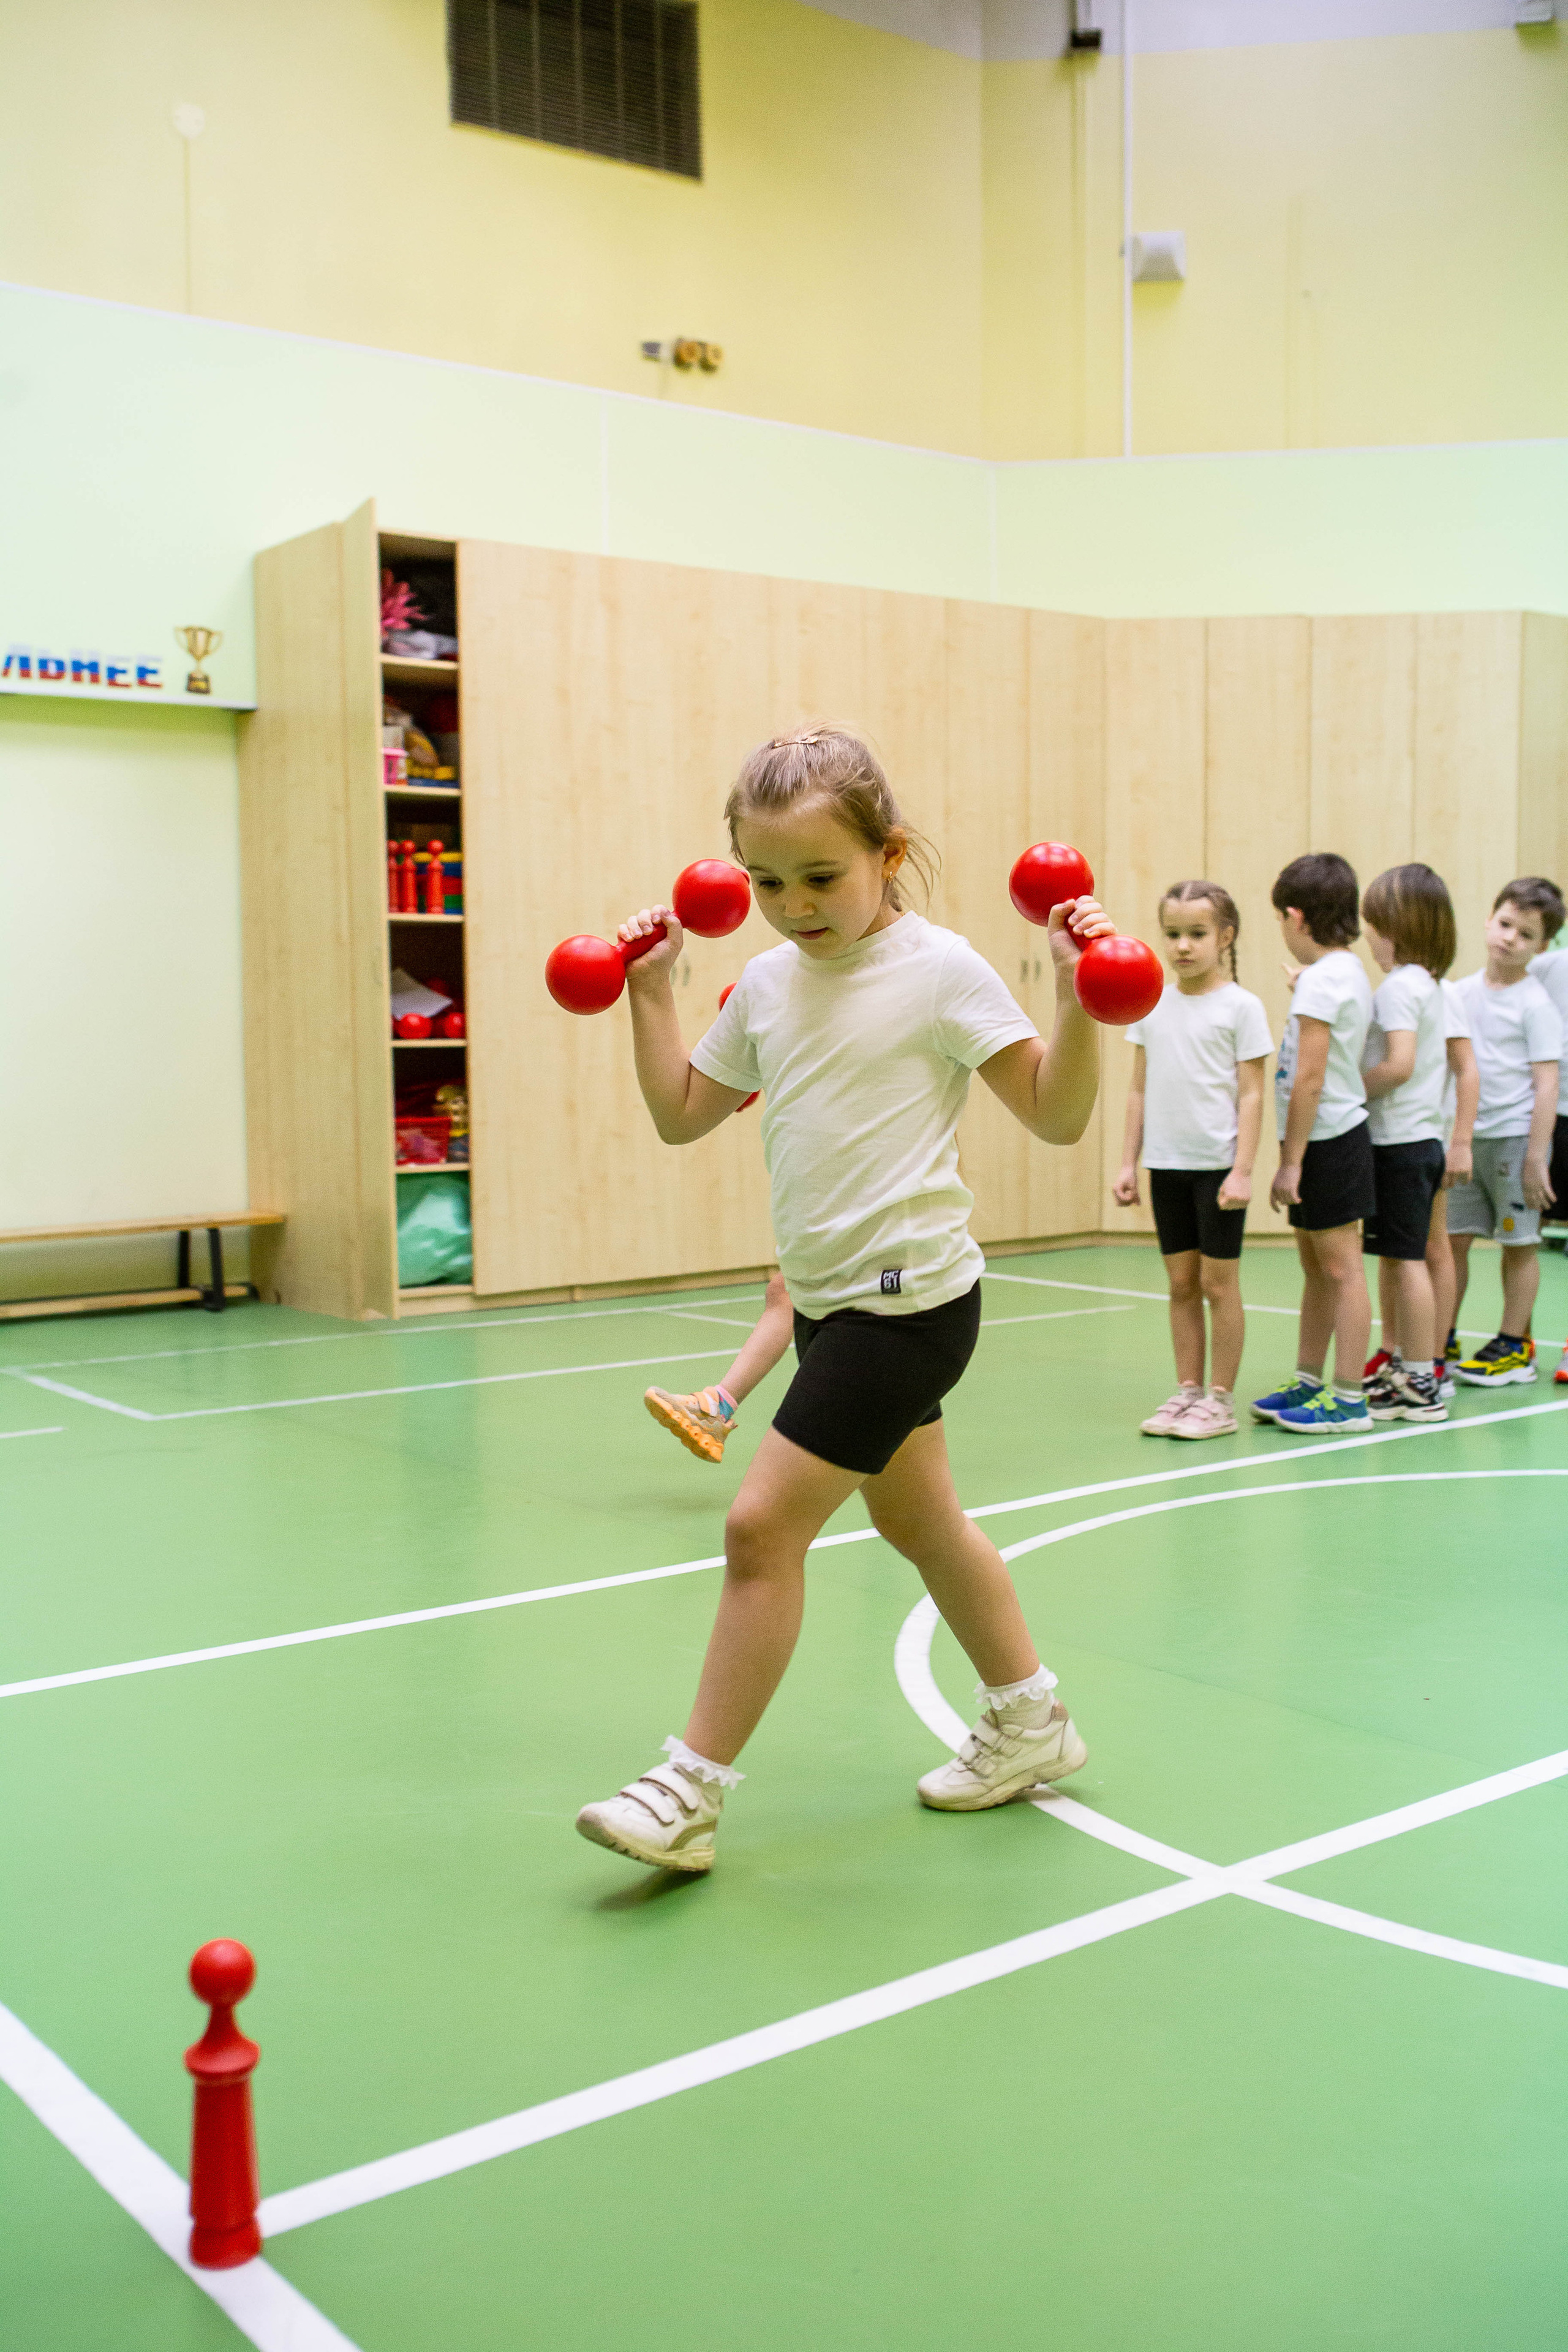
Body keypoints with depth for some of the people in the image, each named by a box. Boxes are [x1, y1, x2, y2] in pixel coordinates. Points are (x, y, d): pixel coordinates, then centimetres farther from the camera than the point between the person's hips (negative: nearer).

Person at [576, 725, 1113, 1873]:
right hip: (831, 1295, 8)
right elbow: (682, 1114, 16)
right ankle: (1031, 1724, 38)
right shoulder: (768, 982, 8)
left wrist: (1078, 997, -23)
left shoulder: (939, 970, -11)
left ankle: (694, 1788, 3)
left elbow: (1056, 1115, -10)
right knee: (918, 1520, 20)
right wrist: (652, 992, 9)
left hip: (909, 1293, -8)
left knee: (762, 1524, -9)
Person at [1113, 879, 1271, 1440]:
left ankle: (1220, 1400, 11)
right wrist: (1128, 1162, 8)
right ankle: (1187, 1391, 19)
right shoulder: (1152, 1005, 7)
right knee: (1181, 1282, 10)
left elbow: (1251, 1094, -7)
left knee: (1219, 1282, 2)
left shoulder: (1241, 1006, -5)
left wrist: (1242, 1170, -12)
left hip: (1217, 1166, -4)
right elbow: (1139, 1089, 12)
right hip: (1166, 1164, 4)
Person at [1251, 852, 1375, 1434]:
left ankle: (1348, 1399, 2)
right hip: (1335, 1134, 10)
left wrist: (1291, 1161, -18)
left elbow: (1309, 1081, -21)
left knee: (1340, 1268, -4)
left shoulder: (1320, 980, -18)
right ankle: (1308, 1383, 26)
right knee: (1315, 1267, 16)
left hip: (1327, 1139, -10)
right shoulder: (1349, 971, 10)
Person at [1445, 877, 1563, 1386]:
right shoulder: (1462, 993, 7)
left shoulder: (1535, 1004, -9)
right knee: (1452, 1238, 7)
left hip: (1515, 1137, -5)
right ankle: (1441, 1340, 17)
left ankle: (1515, 1347, 14)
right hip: (1465, 1135, 5)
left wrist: (1536, 1157, -15)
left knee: (1519, 1243, 5)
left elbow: (1547, 1084, -11)